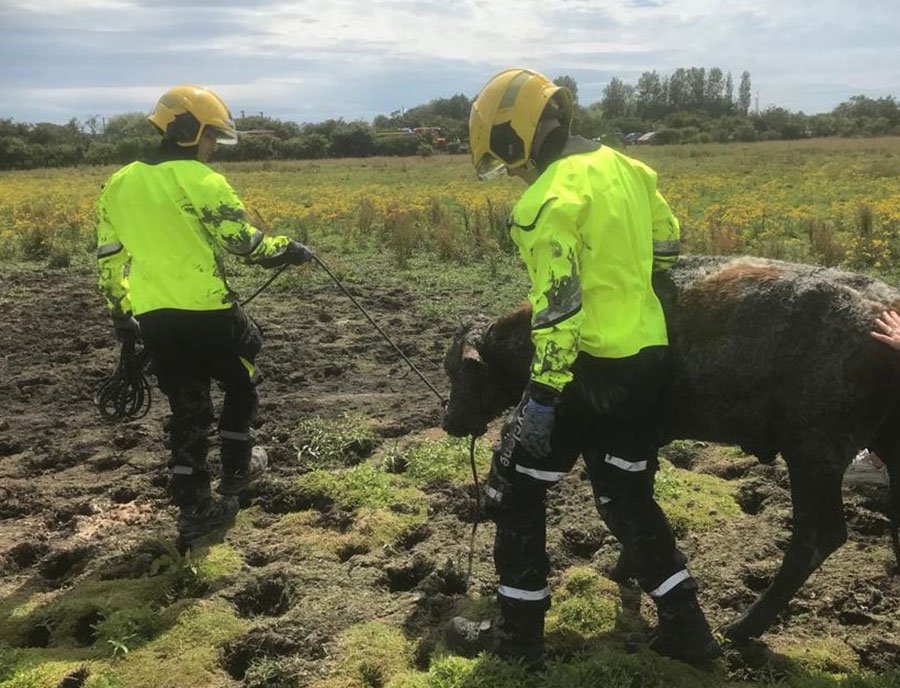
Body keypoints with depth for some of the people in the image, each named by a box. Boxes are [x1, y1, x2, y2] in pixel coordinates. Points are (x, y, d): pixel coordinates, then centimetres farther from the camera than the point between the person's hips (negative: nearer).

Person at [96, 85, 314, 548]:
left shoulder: (119, 185, 10)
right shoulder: (200, 181, -11)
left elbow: (108, 257, 14)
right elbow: (244, 242, -14)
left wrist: (120, 314, 23)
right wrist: (291, 251, 2)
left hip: (152, 318, 6)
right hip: (207, 311, -6)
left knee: (187, 410, 14)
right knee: (240, 383, 21)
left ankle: (195, 510, 14)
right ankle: (236, 471, 32)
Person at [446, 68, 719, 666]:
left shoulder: (552, 196, -18)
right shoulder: (621, 165, 8)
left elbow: (558, 303, -23)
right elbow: (666, 244, 19)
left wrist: (543, 394, -21)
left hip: (592, 369, -8)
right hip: (649, 357, 8)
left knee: (515, 490, 9)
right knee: (628, 495, 20)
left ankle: (519, 631, 18)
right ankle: (687, 628, 24)